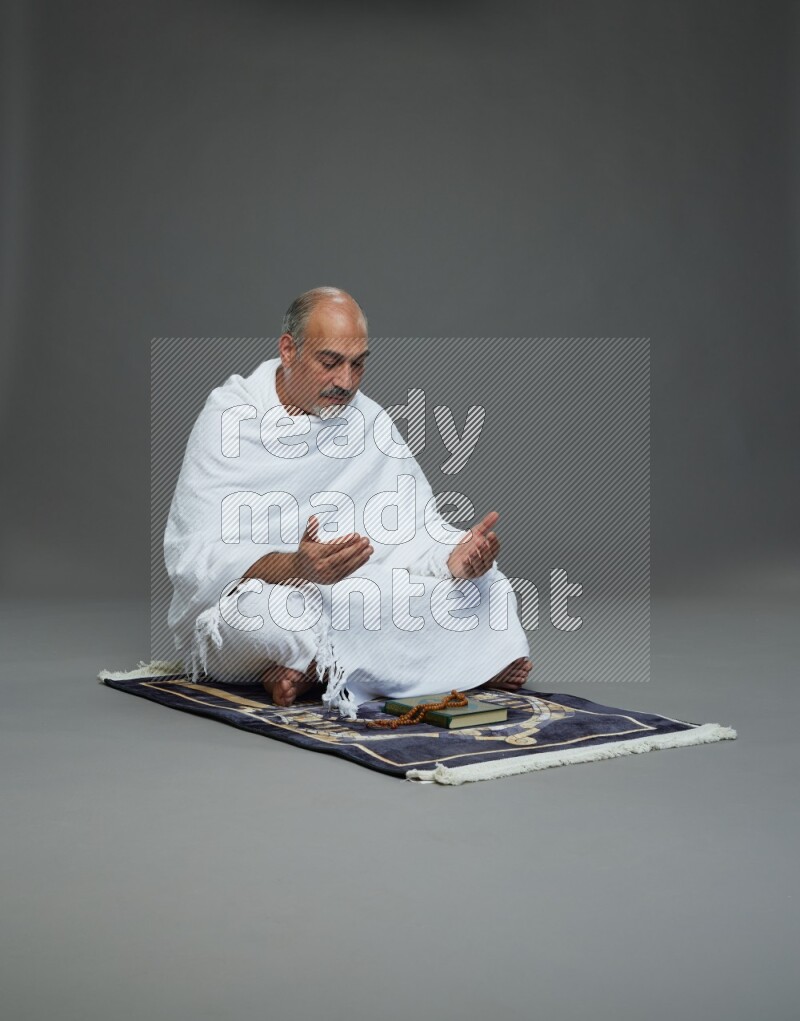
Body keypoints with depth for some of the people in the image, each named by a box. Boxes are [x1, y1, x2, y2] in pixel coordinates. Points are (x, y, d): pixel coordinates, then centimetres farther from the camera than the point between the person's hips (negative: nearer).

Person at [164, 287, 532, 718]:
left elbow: (419, 529, 4)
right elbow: (192, 557, -20)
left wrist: (457, 557, -22)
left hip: (345, 600, 5)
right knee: (261, 609, -40)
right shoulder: (229, 419, -10)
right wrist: (295, 567, -38)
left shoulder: (369, 420, 6)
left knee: (486, 586, -11)